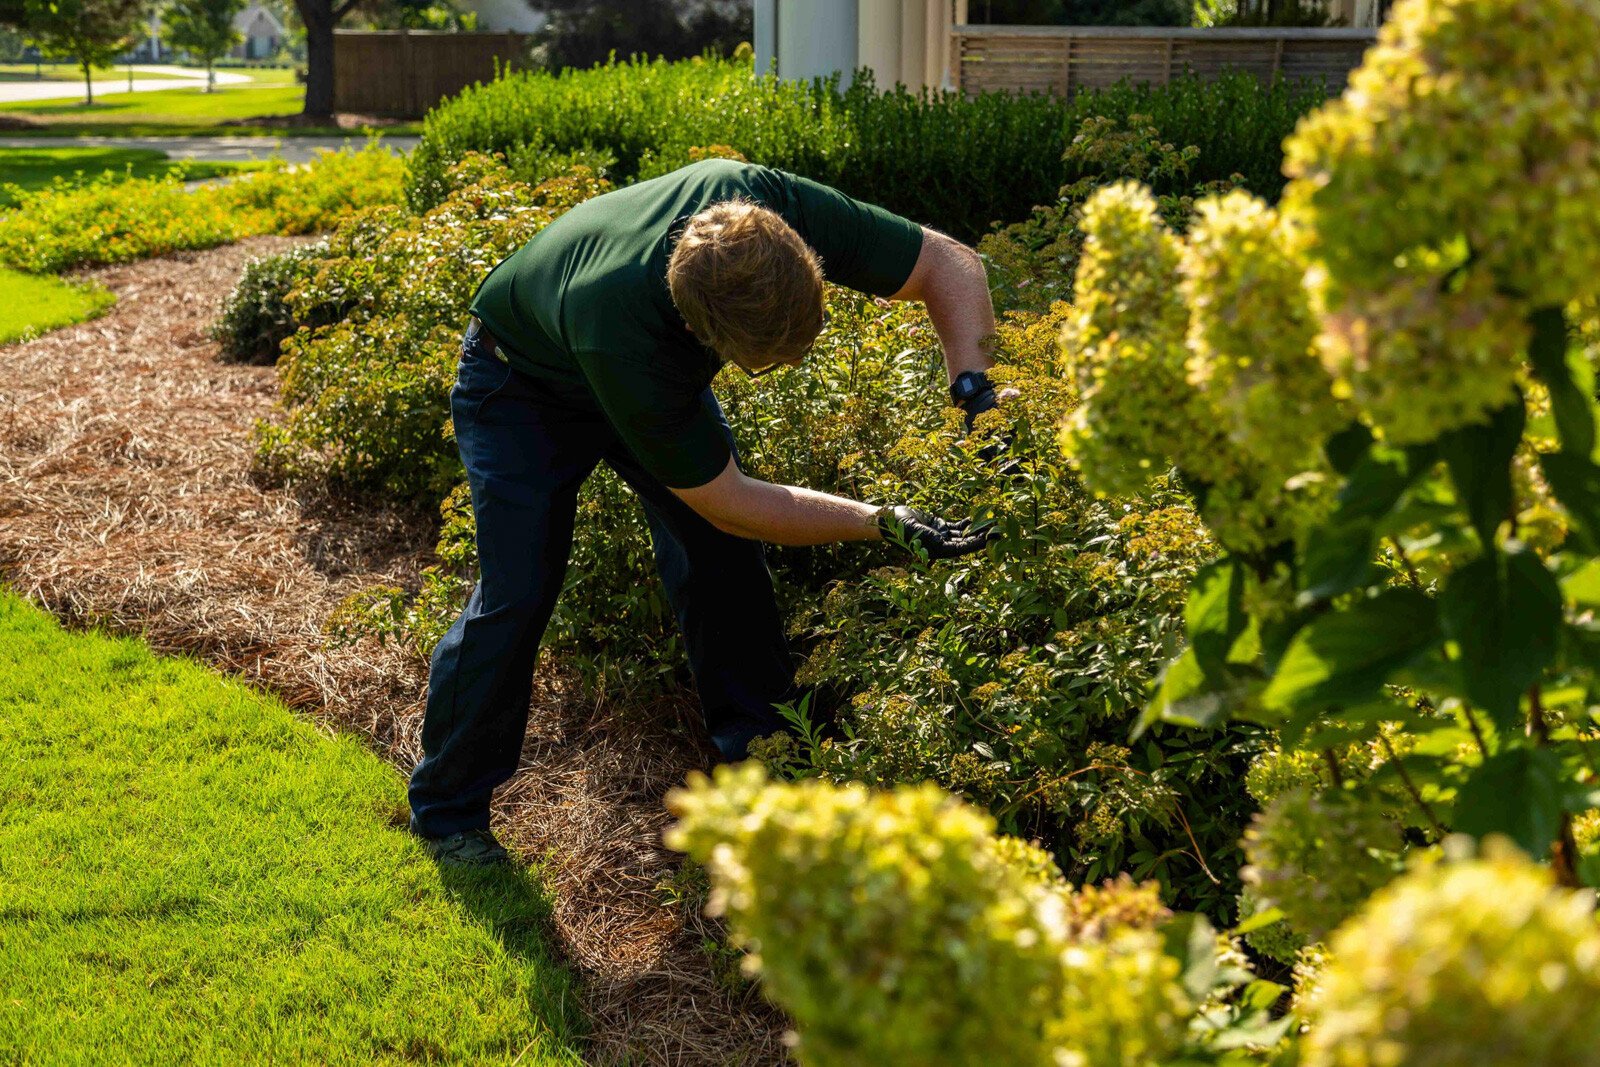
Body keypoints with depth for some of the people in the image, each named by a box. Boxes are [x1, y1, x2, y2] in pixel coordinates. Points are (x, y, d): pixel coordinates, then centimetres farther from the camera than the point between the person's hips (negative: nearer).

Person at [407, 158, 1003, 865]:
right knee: (517, 594, -11)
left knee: (720, 553, -4)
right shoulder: (620, 329, -46)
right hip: (524, 387, -5)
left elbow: (952, 265, -19)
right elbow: (729, 502, -33)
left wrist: (973, 388, -34)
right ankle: (447, 809, 6)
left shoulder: (775, 208, -36)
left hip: (661, 373, 5)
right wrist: (890, 526, -34)